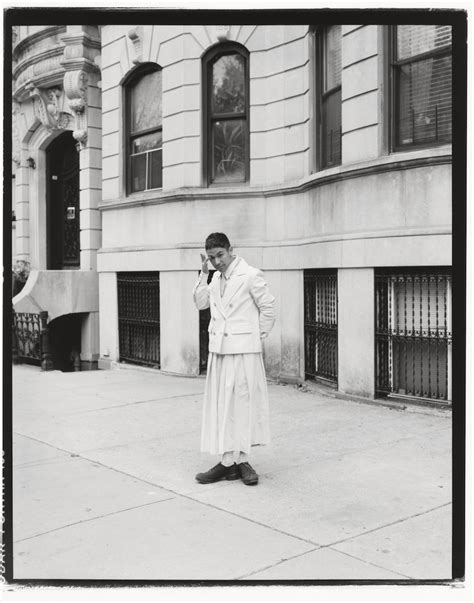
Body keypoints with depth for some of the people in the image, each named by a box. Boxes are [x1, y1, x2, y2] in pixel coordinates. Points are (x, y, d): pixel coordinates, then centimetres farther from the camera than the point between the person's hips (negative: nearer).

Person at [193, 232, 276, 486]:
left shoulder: (250, 276, -9)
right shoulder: (216, 278, 13)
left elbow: (268, 308, -6)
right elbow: (201, 303, 14)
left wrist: (257, 335, -1)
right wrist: (203, 273, 5)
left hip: (243, 351, -7)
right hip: (218, 350, 7)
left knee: (242, 405, -1)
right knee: (219, 405, 7)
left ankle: (239, 461, 7)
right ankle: (229, 461, 14)